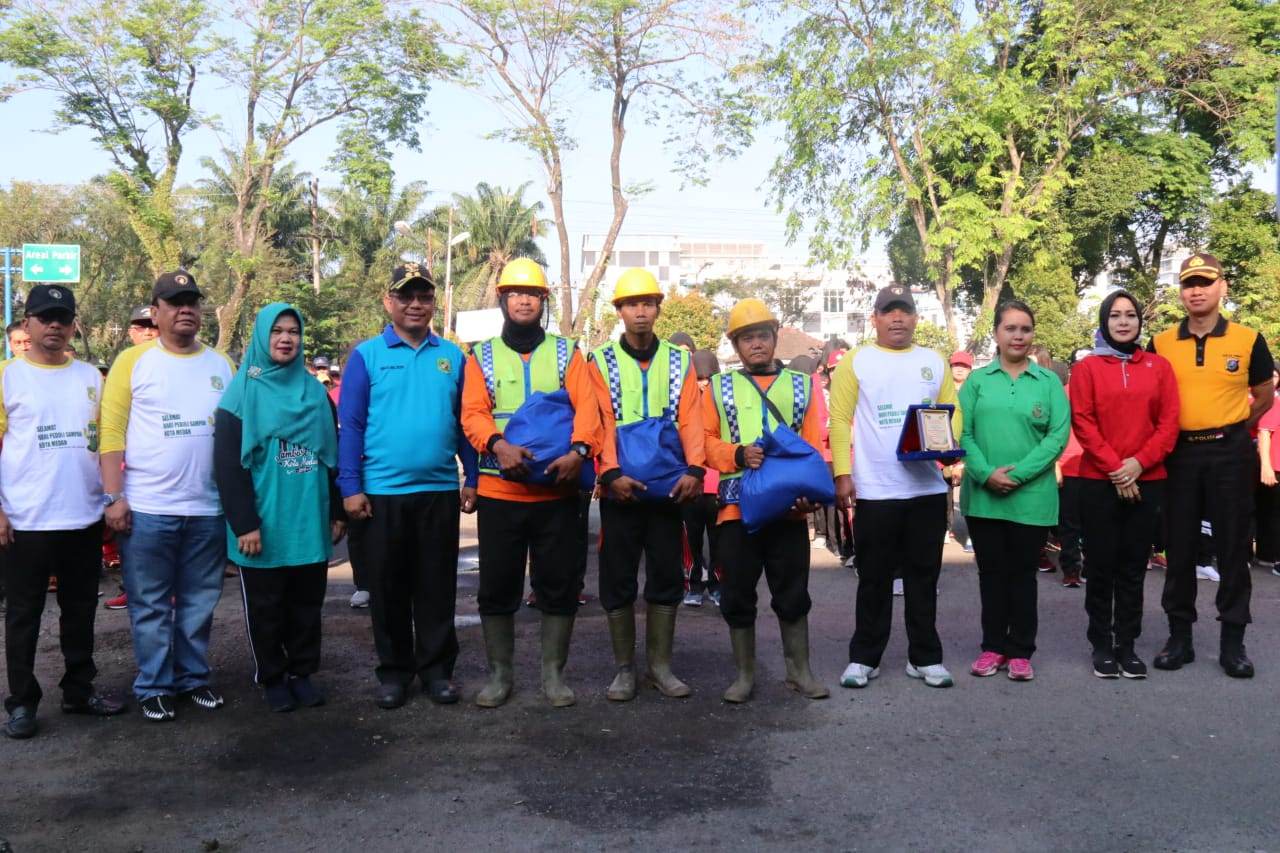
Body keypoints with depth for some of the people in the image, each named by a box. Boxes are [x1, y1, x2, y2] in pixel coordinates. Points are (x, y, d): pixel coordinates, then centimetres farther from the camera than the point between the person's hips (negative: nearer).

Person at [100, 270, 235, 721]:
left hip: (209, 508, 3)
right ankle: (154, 687, 17)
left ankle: (194, 677, 25)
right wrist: (114, 497, -11)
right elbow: (112, 432, -5)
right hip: (147, 507, -3)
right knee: (150, 606, 6)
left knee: (199, 603, 12)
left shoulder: (221, 364, 10)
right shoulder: (133, 360, -1)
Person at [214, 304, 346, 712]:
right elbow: (228, 463, -10)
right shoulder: (243, 391, -4)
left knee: (306, 603, 12)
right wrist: (244, 523, -16)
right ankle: (272, 678, 23)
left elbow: (333, 455, 13)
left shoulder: (315, 392, 9)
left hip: (311, 522, 4)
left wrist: (337, 512, 9)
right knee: (266, 607, 8)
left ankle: (301, 672, 26)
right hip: (263, 523, -4)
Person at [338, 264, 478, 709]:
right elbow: (350, 425, -3)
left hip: (440, 491, 2)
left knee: (437, 585, 9)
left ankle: (436, 668, 21)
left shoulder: (452, 356, 7)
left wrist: (472, 479, 6)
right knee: (388, 587, 8)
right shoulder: (367, 355, 0)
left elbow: (465, 421, 10)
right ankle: (394, 671, 22)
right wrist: (351, 487, -9)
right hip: (382, 492, -1)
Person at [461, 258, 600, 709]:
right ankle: (499, 674, 21)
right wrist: (498, 444, -25)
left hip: (557, 490, 0)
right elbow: (473, 413, -4)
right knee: (497, 585, 6)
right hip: (499, 490, 0)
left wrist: (579, 450, -23)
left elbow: (586, 407, -4)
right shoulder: (482, 356, 8)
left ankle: (553, 673, 20)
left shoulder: (566, 353, 9)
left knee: (559, 584, 6)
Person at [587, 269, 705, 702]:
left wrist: (693, 469, -17)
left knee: (667, 575, 7)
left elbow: (690, 420, -2)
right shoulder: (600, 362, 3)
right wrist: (612, 473, -22)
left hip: (668, 487, 2)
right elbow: (602, 423, -7)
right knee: (618, 579, 4)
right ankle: (624, 668, 15)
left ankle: (660, 664, 19)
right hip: (620, 487, -2)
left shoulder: (679, 361, 8)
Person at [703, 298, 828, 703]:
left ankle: (799, 670, 22)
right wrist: (738, 454, -16)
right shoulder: (719, 387, 8)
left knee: (793, 594, 8)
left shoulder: (801, 385, 10)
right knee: (738, 596, 6)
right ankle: (744, 674, 18)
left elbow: (814, 446, 5)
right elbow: (705, 440, 3)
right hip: (737, 506, 0)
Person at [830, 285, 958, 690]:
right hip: (874, 490, -3)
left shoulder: (934, 362, 12)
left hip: (927, 488, 3)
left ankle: (925, 657, 20)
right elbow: (840, 420, -3)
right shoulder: (855, 362, 2)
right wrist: (842, 474, -11)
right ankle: (864, 657, 17)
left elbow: (953, 412, 10)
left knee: (924, 577, 10)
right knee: (874, 579, 6)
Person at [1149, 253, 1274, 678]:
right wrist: (1167, 434, 2)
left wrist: (1233, 429, 7)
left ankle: (1233, 641, 13)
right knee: (1178, 548, 7)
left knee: (1233, 547, 4)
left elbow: (1264, 397, 11)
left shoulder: (1248, 340, -1)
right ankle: (1180, 636, 17)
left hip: (1230, 454, -1)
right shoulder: (1161, 344, 2)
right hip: (1178, 454, 1)